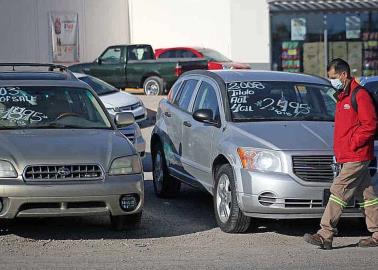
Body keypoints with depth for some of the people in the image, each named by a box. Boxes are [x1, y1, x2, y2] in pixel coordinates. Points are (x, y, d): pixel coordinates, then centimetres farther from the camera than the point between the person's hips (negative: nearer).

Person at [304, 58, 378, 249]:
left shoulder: (360, 95, -12)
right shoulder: (343, 96, 19)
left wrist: (352, 144, -16)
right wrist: (339, 151, 16)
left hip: (356, 157, -10)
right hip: (347, 158, 10)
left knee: (338, 191, -12)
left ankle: (325, 235, -13)